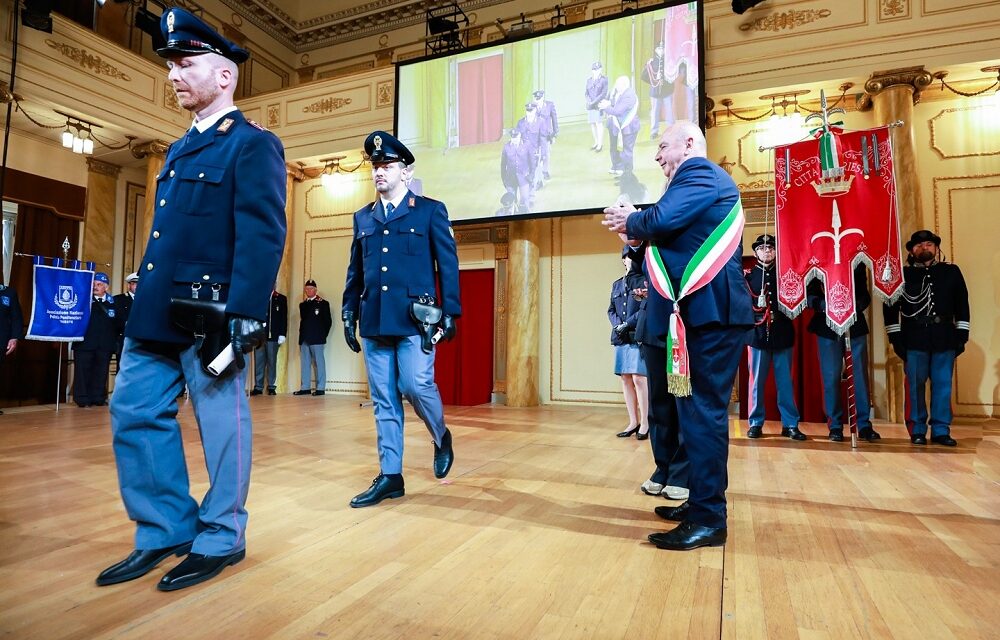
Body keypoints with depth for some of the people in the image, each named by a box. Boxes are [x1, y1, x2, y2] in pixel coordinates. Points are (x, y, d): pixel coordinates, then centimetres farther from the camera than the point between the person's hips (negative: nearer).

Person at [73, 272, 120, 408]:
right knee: (83, 371, 2)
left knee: (101, 372, 7)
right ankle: (83, 398, 9)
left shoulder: (112, 302, 8)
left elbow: (118, 322, 8)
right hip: (85, 342, -2)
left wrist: (114, 336, 1)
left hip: (105, 344, 2)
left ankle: (98, 398, 14)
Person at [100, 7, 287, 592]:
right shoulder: (181, 148, 22)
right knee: (135, 414, 12)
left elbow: (263, 235, -16)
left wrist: (246, 315, -23)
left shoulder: (253, 145, -5)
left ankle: (220, 539, 18)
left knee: (221, 424, 2)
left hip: (210, 314, -9)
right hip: (156, 312, 10)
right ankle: (166, 530, 26)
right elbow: (165, 232, 23)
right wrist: (145, 303, 19)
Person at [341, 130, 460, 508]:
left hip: (415, 319, -4)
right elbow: (355, 271, 18)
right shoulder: (362, 217, 17)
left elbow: (448, 265, 1)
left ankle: (441, 437, 21)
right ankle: (390, 476, 14)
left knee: (416, 386, -11)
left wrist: (450, 313, -5)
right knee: (384, 400, 5)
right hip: (374, 321, 5)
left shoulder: (430, 211, 5)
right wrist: (349, 314, 12)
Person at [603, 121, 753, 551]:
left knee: (702, 413, -8)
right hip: (703, 312, 11)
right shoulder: (702, 179, 26)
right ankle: (702, 503, 27)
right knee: (698, 411, 15)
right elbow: (675, 234, 25)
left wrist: (631, 220, -3)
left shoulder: (699, 173, -8)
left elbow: (661, 221, -24)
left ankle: (709, 520, 1)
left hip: (708, 313, -11)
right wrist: (635, 227, 10)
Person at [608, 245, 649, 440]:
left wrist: (627, 324, -15)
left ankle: (645, 423, 2)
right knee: (626, 380, 7)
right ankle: (633, 422, 16)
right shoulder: (617, 284, 18)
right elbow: (611, 310, 16)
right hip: (621, 338, 6)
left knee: (639, 379, -8)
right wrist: (617, 325, -3)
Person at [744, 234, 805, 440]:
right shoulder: (748, 275, 7)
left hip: (782, 335, 1)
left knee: (785, 382, 5)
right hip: (758, 335, -1)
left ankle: (790, 424, 12)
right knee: (757, 381, 3)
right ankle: (755, 423, 12)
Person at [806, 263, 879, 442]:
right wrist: (827, 305, -21)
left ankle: (864, 425, 11)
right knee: (831, 377, 0)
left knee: (860, 375, 2)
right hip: (828, 327, -1)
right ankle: (835, 427, 10)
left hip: (855, 326, 2)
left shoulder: (858, 263, 9)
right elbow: (810, 295, -2)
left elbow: (865, 294, 6)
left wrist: (856, 305, -16)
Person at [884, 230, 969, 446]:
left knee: (943, 385, 3)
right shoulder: (902, 274, 7)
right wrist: (896, 338, -3)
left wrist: (962, 335, 4)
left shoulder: (952, 272, 13)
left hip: (945, 339, 2)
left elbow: (962, 305, 12)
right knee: (916, 385, 1)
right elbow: (890, 308, 4)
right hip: (914, 340, -2)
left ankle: (941, 430, 12)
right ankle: (917, 431, 9)